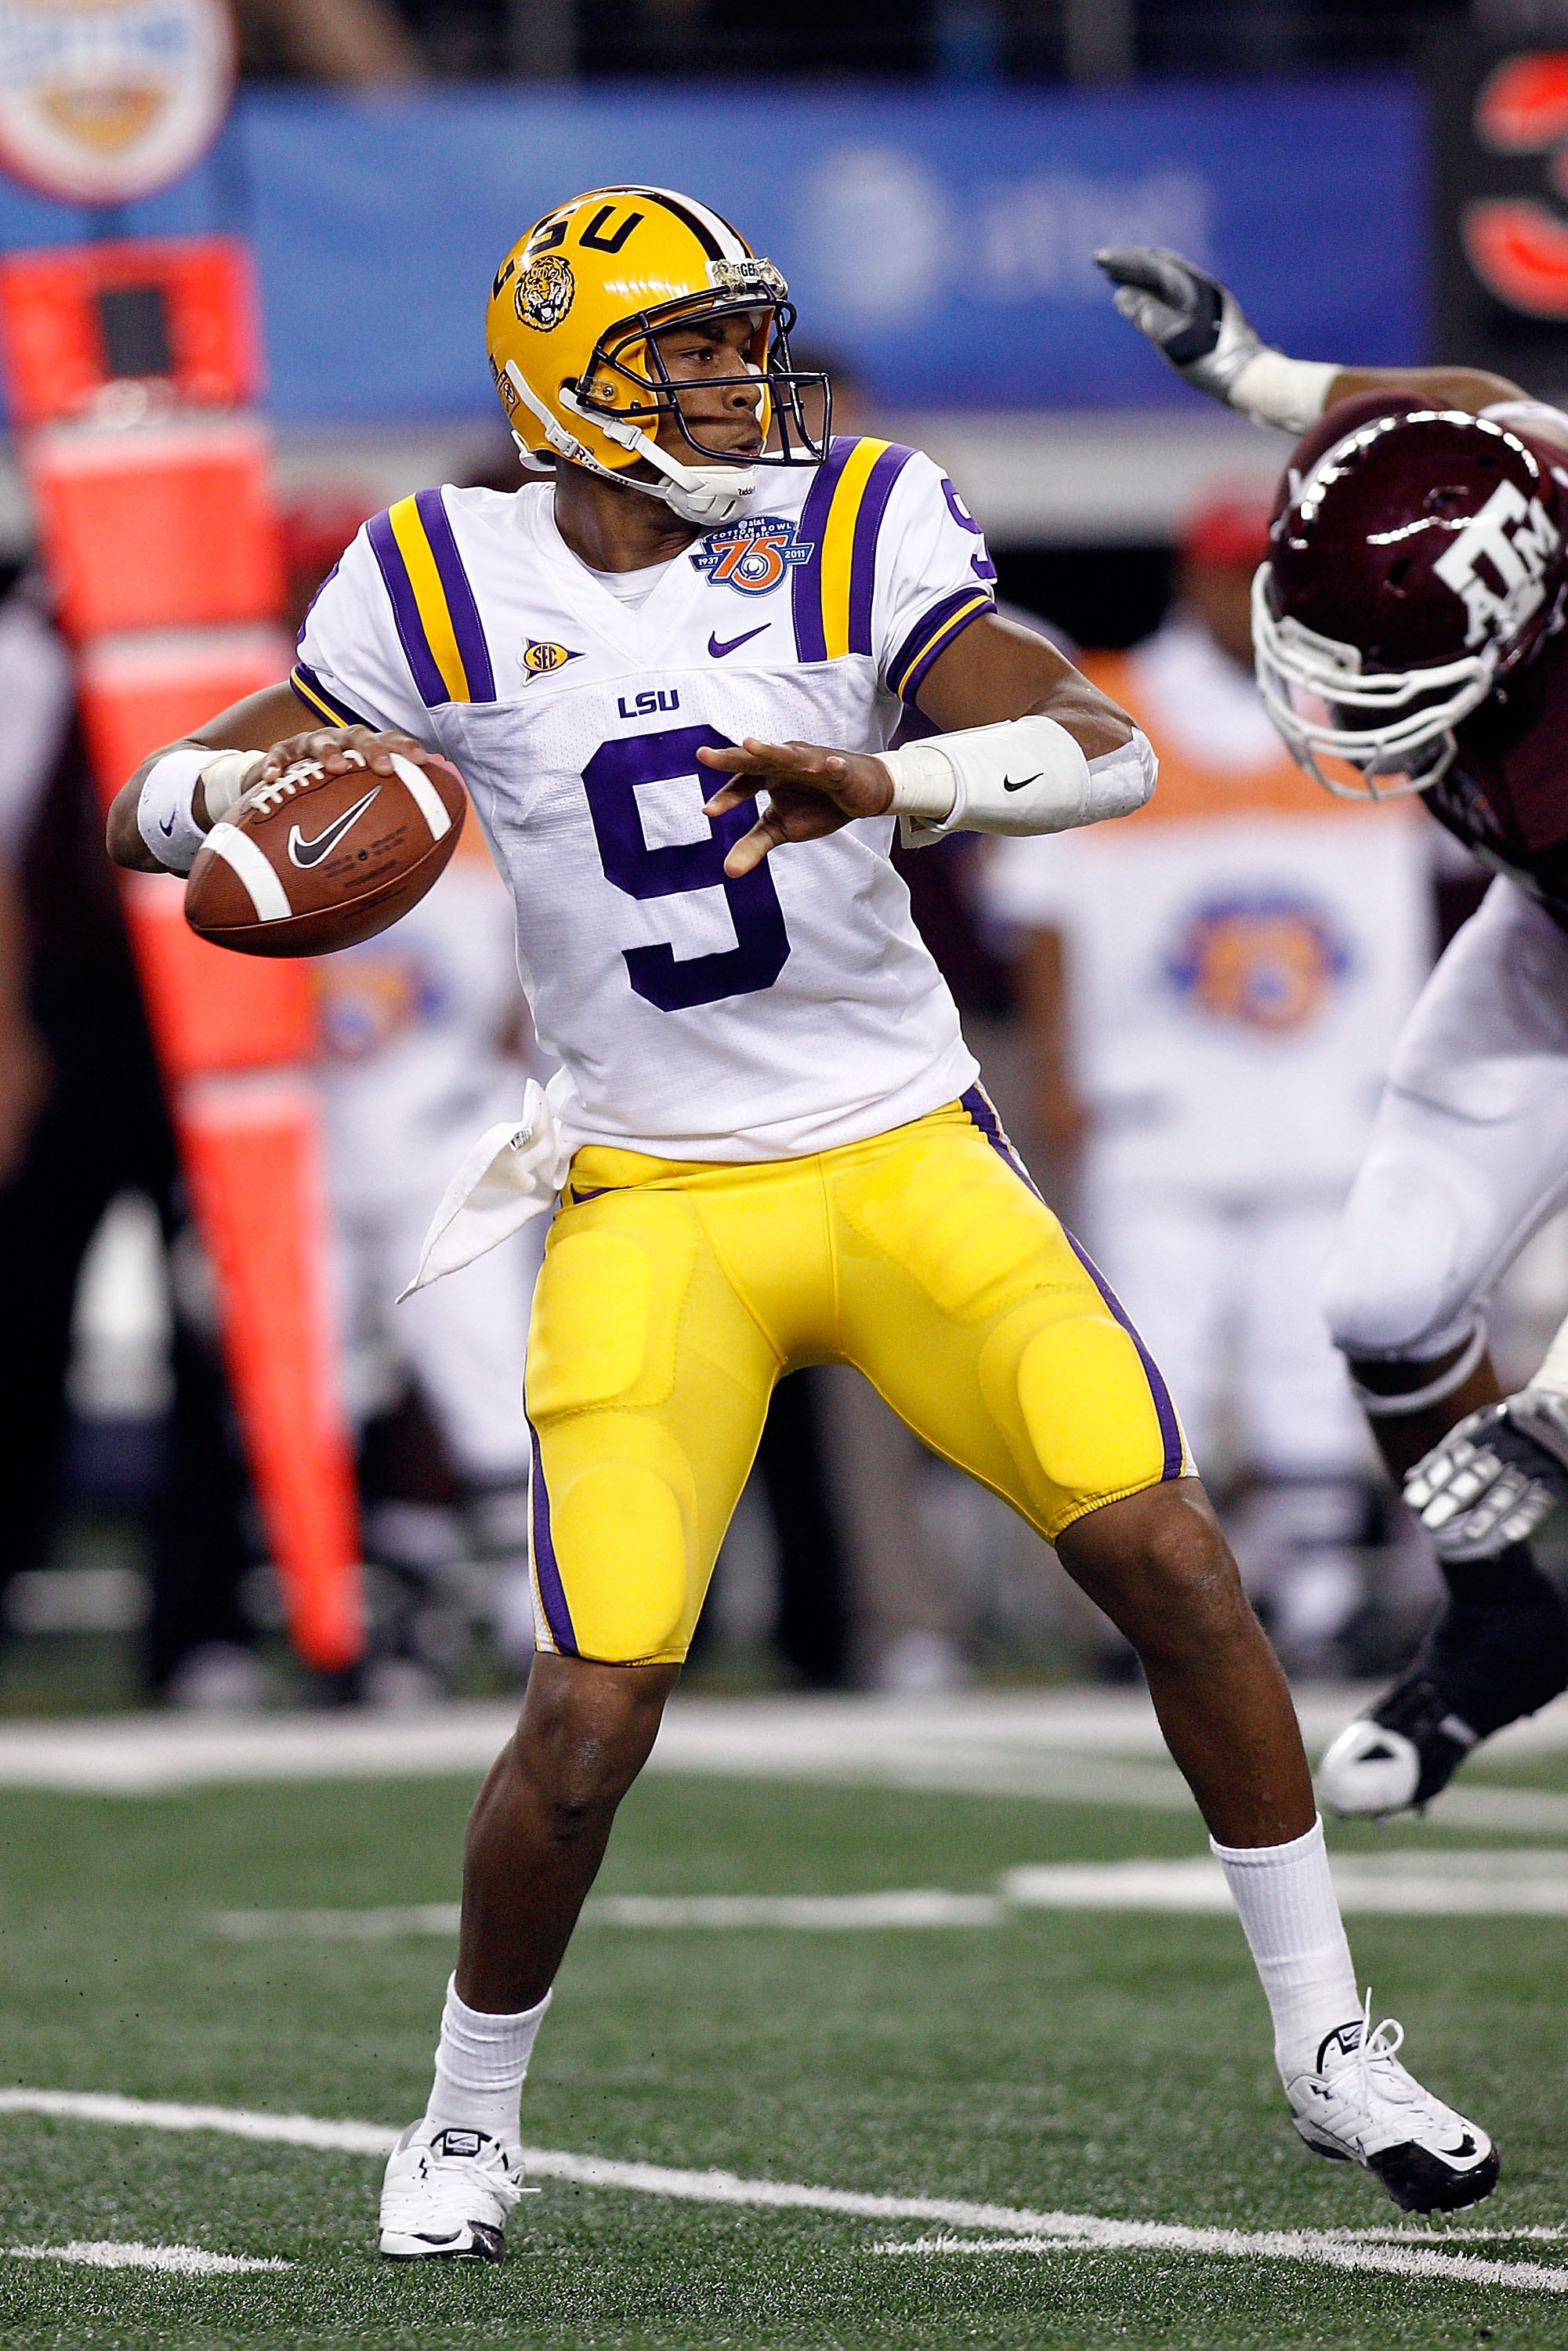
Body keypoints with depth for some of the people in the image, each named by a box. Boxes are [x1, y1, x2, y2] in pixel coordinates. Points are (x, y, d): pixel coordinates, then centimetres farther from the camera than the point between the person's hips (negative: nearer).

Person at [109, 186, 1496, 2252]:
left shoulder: (856, 530, -3)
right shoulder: (453, 586, -2)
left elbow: (1107, 755, -14)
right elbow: (153, 808, 2)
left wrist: (877, 781, -32)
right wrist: (252, 787, -22)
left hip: (908, 1155, 1)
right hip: (654, 1208, -1)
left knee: (1169, 1560, -10)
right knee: (591, 1721, -10)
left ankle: (1330, 2044, 7)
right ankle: (468, 2119, 16)